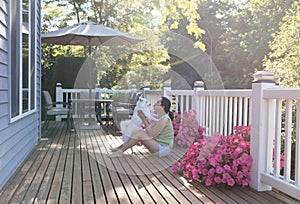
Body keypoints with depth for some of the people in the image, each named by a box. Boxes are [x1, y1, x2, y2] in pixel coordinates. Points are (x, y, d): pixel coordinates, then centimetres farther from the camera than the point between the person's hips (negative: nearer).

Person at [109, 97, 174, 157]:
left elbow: (151, 134, -21)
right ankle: (120, 147, 9)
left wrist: (144, 119, -16)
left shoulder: (164, 119, -20)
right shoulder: (158, 117, 10)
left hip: (163, 149, -10)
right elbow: (149, 131, 8)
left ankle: (120, 151, -11)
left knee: (140, 133, -21)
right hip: (157, 145, 10)